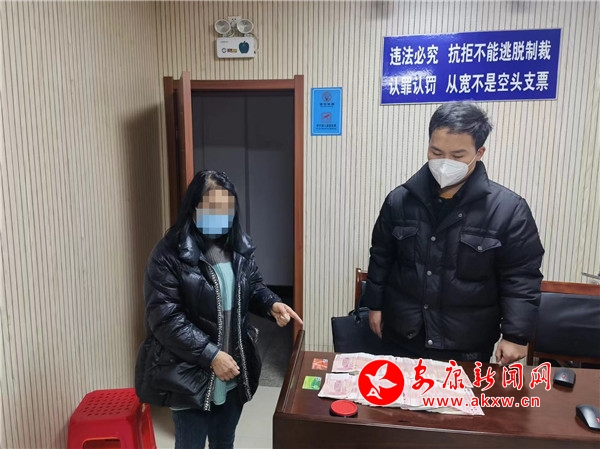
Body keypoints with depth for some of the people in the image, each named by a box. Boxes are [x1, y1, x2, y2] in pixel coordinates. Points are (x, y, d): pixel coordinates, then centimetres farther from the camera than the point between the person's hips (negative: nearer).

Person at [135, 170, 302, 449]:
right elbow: (165, 319, -21)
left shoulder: (238, 247, 0)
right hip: (190, 374, -5)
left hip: (235, 371, 5)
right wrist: (210, 355, -24)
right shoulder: (169, 254, -19)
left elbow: (253, 285, 12)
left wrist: (271, 304, -9)